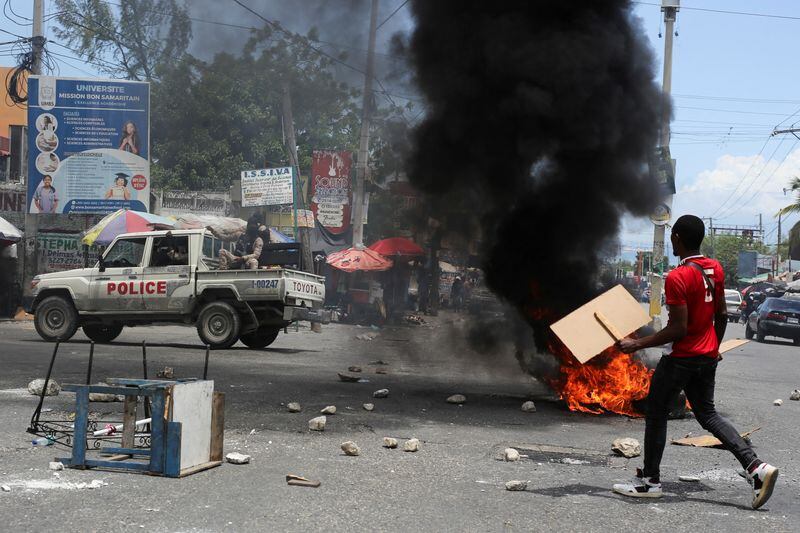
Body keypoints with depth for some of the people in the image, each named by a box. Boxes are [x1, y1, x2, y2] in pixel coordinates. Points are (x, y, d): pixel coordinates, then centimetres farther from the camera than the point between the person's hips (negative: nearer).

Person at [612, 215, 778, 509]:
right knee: (707, 413, 17)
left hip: (682, 359, -8)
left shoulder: (677, 278, -21)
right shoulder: (715, 269, 3)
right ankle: (756, 467, 4)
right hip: (708, 358, 8)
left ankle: (650, 480, 16)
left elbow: (677, 329, -21)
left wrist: (637, 344, -15)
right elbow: (721, 314, 11)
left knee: (656, 414, 8)